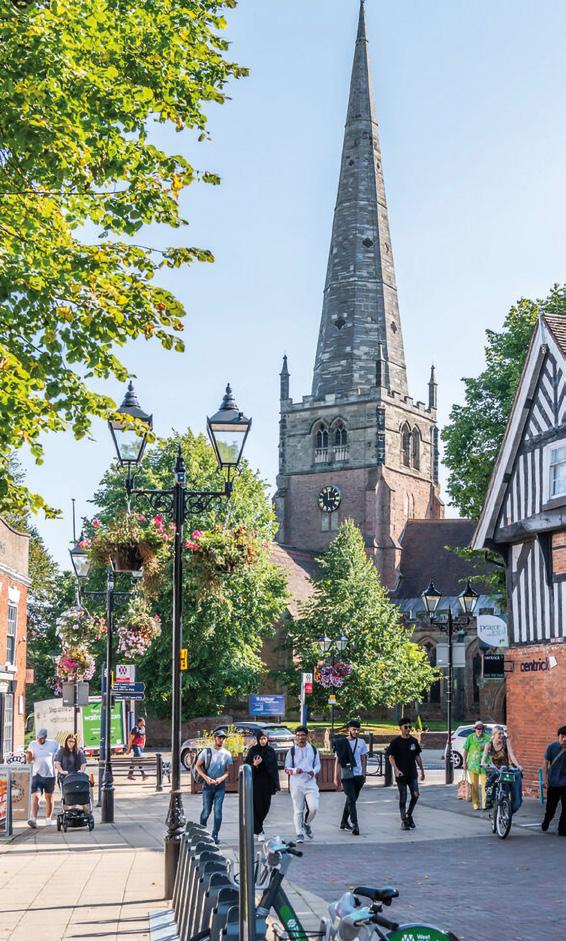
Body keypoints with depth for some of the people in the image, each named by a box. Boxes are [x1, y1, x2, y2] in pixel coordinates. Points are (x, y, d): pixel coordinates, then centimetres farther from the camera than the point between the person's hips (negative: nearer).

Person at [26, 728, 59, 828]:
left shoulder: (54, 744, 0)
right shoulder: (32, 744, 6)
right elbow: (29, 761, 10)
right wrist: (28, 754, -10)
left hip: (50, 775, 0)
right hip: (37, 775, 0)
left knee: (49, 797, 9)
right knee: (35, 797, -13)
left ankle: (48, 818, 21)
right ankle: (33, 819, -23)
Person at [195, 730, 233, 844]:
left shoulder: (227, 754, 2)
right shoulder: (206, 751, -3)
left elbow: (228, 770, 7)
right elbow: (197, 766, 1)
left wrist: (221, 778, -12)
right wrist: (206, 777, -12)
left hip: (220, 785, 1)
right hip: (208, 784, -1)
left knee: (218, 811, -3)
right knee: (206, 810, 2)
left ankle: (215, 835, 5)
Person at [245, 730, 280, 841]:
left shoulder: (271, 751, 5)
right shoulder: (253, 750, -2)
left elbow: (275, 769, 5)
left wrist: (275, 785, 1)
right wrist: (254, 765, -24)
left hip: (267, 783, 3)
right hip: (255, 782, -3)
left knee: (265, 807, 7)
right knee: (256, 806, -5)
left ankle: (256, 826, 30)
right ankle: (259, 832, 0)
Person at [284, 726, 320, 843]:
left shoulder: (313, 749, 8)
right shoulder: (292, 751, 2)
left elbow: (318, 765, 14)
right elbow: (287, 768, 4)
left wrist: (314, 771, -9)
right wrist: (295, 770, -17)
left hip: (310, 782, 1)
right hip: (296, 784, -1)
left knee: (314, 807, -10)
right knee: (298, 810, 1)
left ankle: (307, 824, 19)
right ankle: (299, 834, 12)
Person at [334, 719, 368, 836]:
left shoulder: (361, 742, 7)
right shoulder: (342, 743, -3)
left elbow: (363, 759, 13)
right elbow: (338, 761, -1)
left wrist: (363, 774, 6)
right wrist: (336, 778, -4)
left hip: (358, 775, 4)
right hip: (346, 776, -4)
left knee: (350, 800, 13)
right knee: (351, 800, -12)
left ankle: (344, 822, 26)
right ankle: (354, 825, -16)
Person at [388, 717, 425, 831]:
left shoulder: (414, 741, 7)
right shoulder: (396, 742, -6)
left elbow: (417, 756, 15)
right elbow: (391, 757, -7)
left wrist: (422, 770, 15)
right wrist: (396, 769, -21)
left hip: (412, 774, 4)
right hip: (401, 775, -4)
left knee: (415, 795, -5)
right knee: (403, 798, 1)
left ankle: (409, 815, 17)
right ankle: (404, 821, 10)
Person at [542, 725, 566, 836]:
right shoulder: (552, 747, -5)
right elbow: (546, 763, 1)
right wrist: (545, 779, -5)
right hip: (553, 783, 0)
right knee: (550, 807, 10)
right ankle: (546, 821, 38)